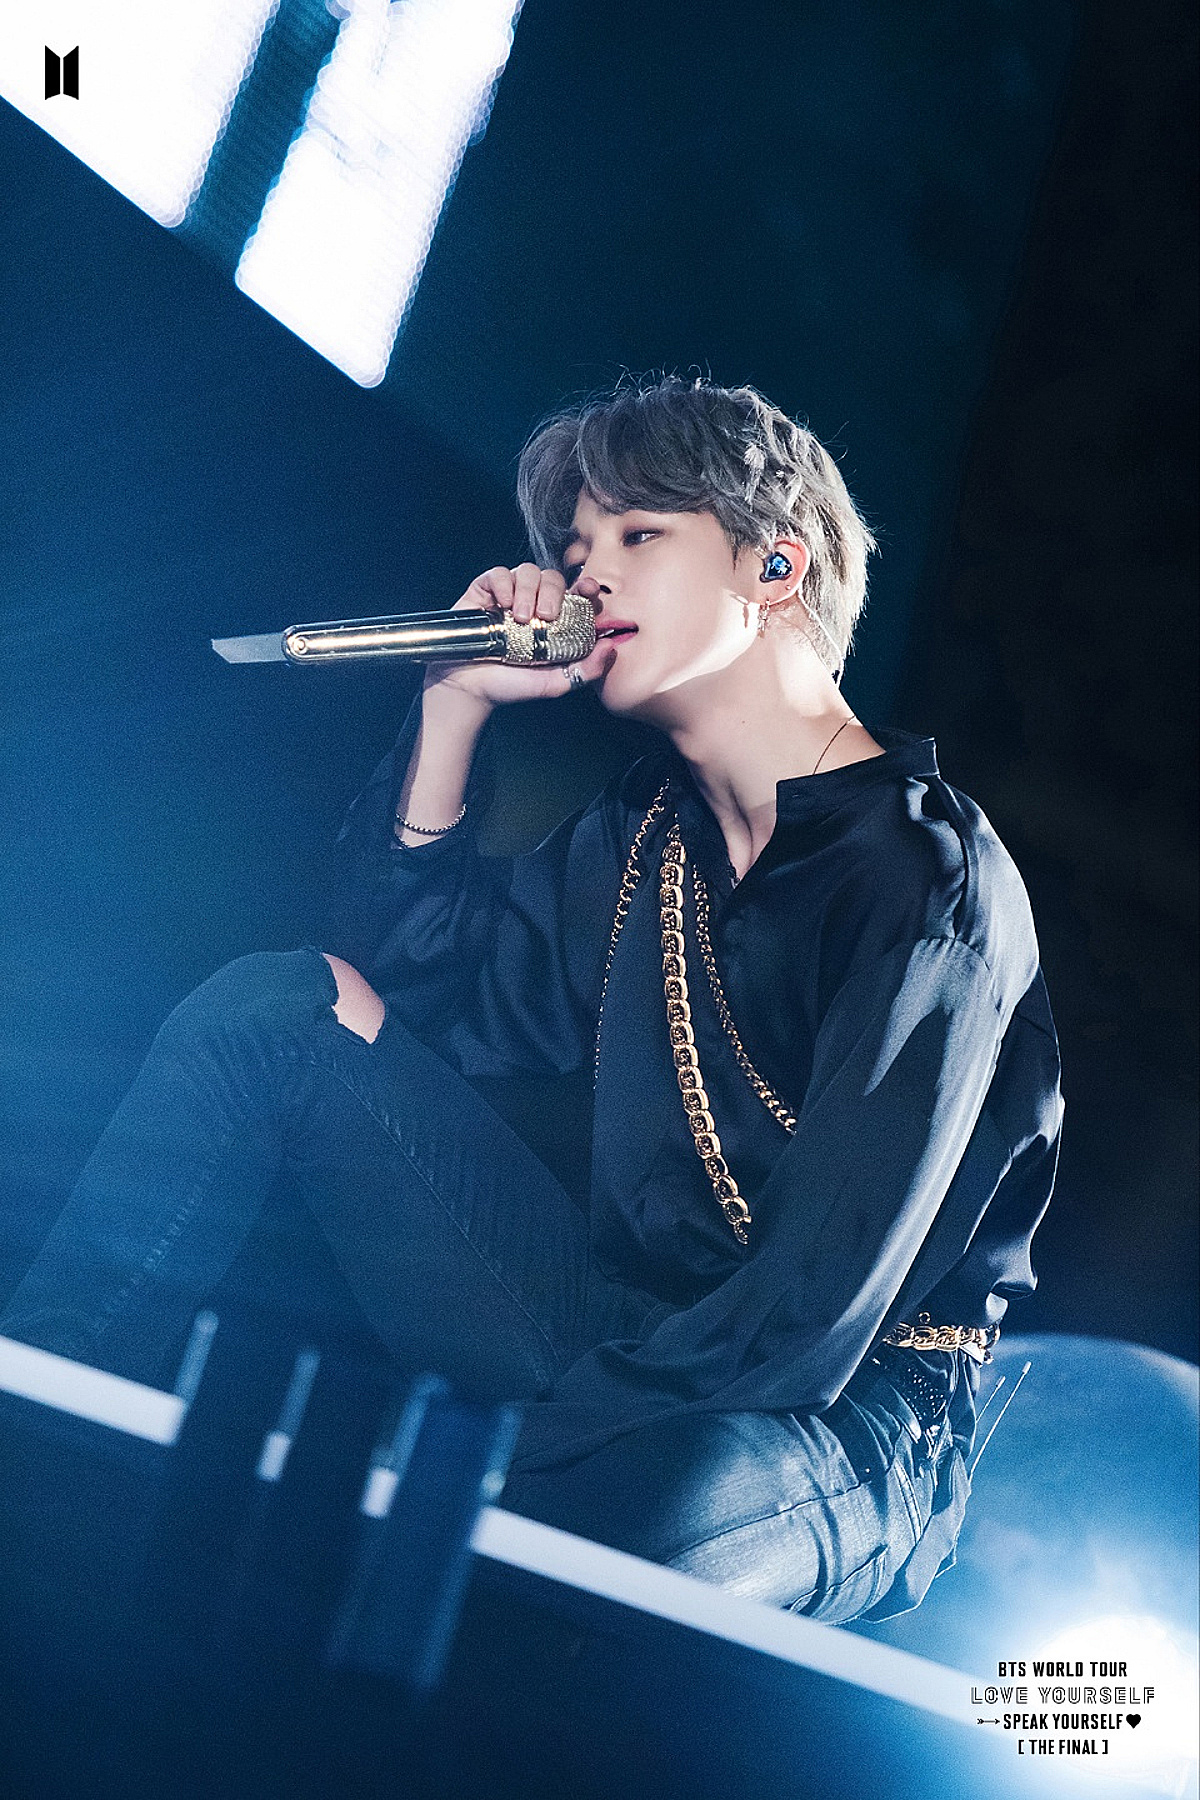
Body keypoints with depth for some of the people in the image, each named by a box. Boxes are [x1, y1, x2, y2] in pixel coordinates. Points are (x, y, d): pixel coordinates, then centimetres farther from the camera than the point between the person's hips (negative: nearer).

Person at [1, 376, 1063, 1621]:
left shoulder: (929, 878, -16)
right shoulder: (649, 829, 10)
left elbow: (811, 1323, -22)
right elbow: (418, 990, 10)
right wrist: (454, 705, 2)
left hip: (834, 1427, -7)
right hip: (618, 1346, 7)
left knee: (641, 1505, -44)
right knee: (284, 1003, -2)